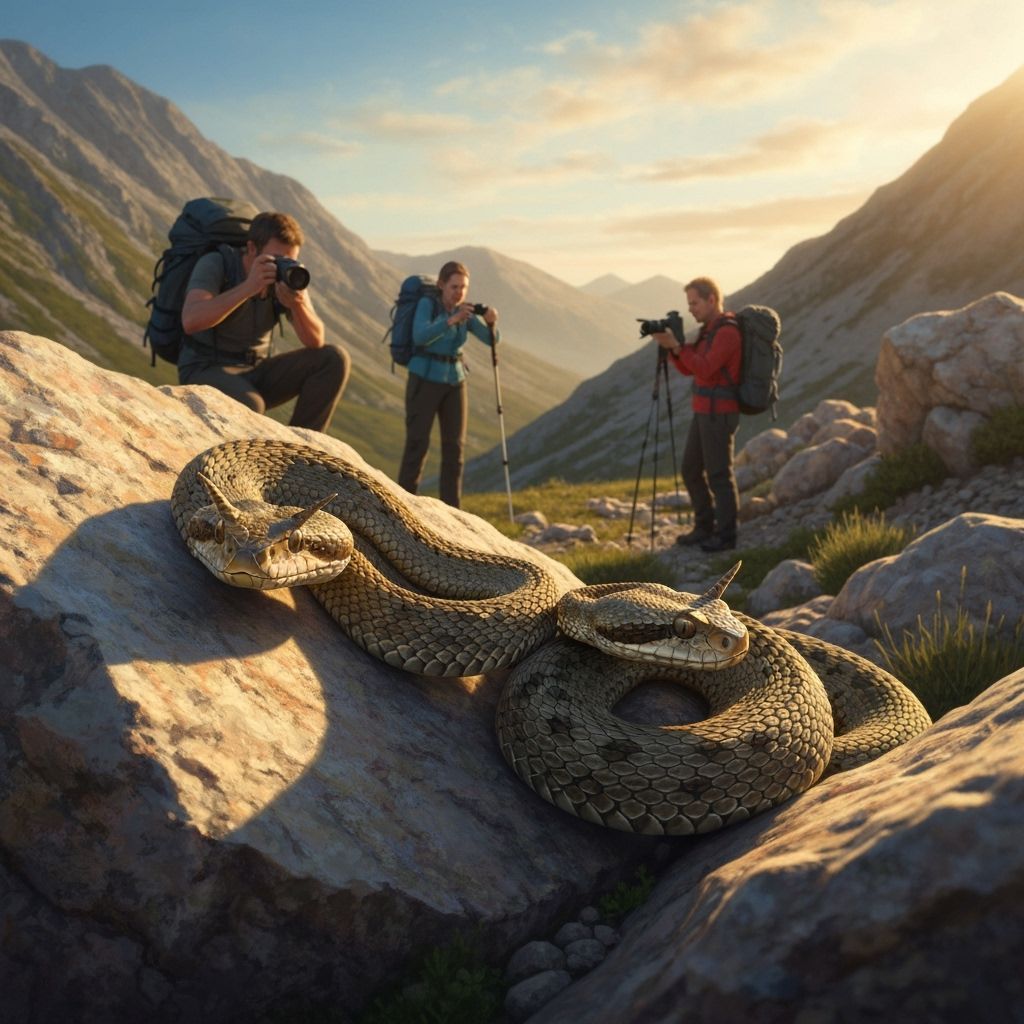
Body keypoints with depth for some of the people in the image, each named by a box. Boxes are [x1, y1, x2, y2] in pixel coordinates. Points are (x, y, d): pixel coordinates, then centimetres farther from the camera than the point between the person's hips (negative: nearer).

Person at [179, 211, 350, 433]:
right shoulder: (214, 264, -15)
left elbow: (315, 341, -11)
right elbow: (191, 321, -32)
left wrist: (298, 304, -31)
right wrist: (248, 287, -39)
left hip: (255, 373, 5)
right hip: (206, 373, -5)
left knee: (334, 359, -15)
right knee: (249, 407, -39)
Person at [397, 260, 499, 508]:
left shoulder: (465, 313, 7)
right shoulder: (427, 303, -8)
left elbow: (491, 339, -4)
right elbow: (420, 336, -25)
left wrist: (491, 320, -26)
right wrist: (452, 320, -37)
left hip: (454, 382, 5)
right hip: (424, 380, -5)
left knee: (454, 447, 0)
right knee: (417, 444, -10)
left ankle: (451, 512, 4)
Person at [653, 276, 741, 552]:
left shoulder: (727, 332, -16)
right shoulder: (709, 330, 15)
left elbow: (704, 370, -25)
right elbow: (688, 369, 14)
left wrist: (676, 345, -22)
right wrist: (671, 347, -2)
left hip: (719, 414, -10)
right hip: (704, 412, 10)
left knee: (719, 475, -2)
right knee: (691, 469, 14)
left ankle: (726, 535, 9)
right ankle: (705, 527, 24)